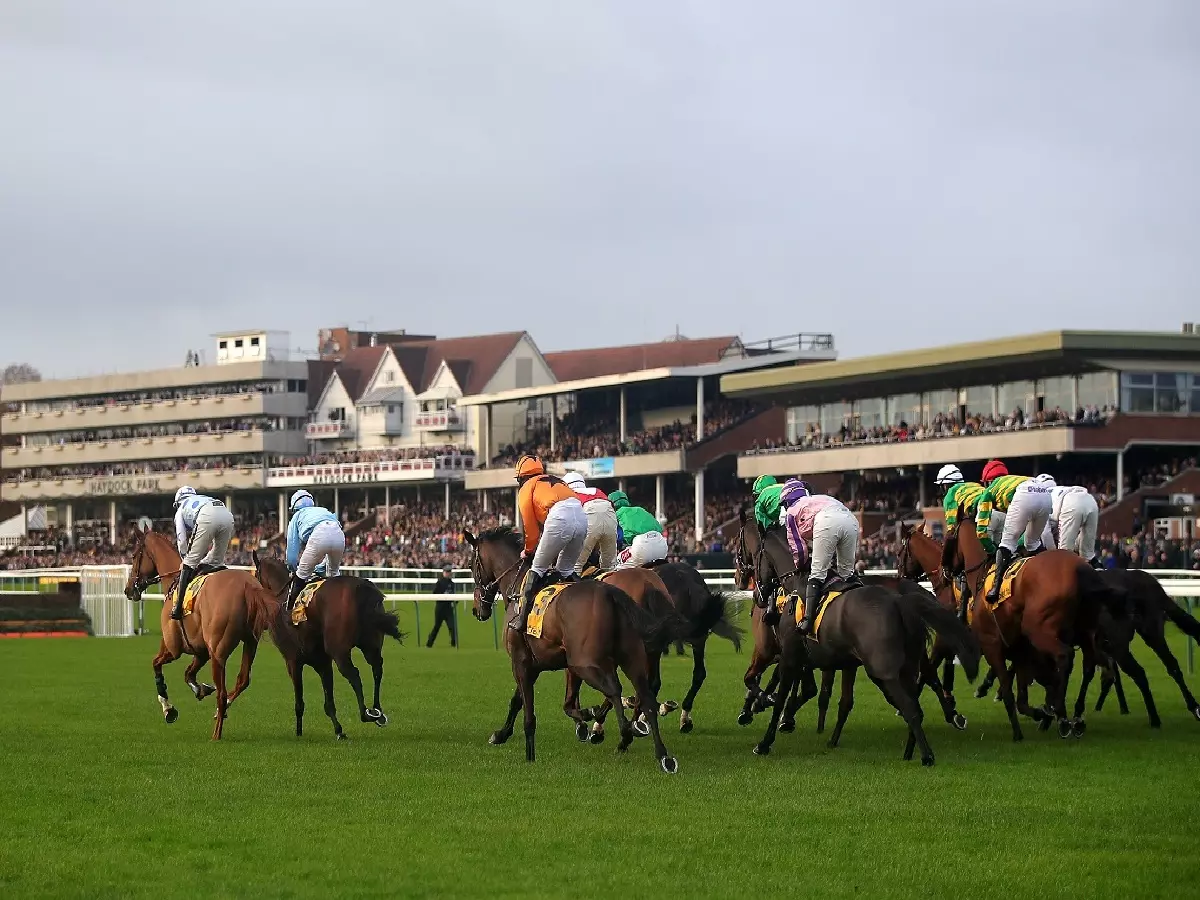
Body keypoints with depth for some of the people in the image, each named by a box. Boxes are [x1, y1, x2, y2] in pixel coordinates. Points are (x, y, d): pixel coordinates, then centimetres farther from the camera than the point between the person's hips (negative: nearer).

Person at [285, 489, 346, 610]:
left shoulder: (297, 517, 31)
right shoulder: (323, 511, 43)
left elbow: (292, 548, 29)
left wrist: (293, 569, 46)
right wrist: (319, 569, 50)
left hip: (318, 536, -4)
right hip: (339, 534, 4)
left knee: (302, 575, 11)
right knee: (333, 574, 29)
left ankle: (290, 609, 8)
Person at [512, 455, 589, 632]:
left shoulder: (526, 488, 18)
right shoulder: (556, 481, 36)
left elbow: (530, 526, 15)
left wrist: (529, 551, 33)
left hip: (560, 519, -6)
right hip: (582, 517, 6)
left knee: (538, 569, 7)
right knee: (567, 570, 23)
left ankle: (523, 619, 3)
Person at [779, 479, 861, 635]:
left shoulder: (792, 511, 26)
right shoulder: (817, 500, 43)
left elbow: (797, 547, 27)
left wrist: (800, 569, 43)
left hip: (827, 522, -5)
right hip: (851, 519, 5)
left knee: (817, 574, -2)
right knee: (847, 573, 20)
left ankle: (808, 619, -12)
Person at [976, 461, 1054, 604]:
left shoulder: (989, 491, 28)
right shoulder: (1013, 480, 44)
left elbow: (981, 528, 25)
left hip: (1024, 496, -5)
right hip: (1046, 494, 5)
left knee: (1007, 542, 5)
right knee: (1033, 541, 26)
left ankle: (997, 587, -8)